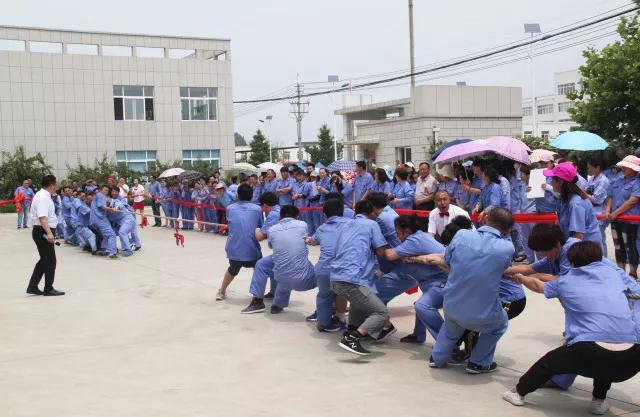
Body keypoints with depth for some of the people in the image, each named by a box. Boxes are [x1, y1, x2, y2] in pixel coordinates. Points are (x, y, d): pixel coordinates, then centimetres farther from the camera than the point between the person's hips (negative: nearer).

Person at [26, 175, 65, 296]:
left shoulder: (41, 195, 13)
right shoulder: (43, 198, -19)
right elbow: (42, 217, -30)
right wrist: (49, 232, -39)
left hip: (40, 231, 11)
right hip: (43, 231, -11)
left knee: (45, 259, 16)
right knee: (50, 260, -2)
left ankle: (32, 287, 19)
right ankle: (48, 289, 7)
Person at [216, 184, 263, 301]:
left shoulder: (230, 208, 8)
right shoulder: (257, 209, 2)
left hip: (233, 250, 3)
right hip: (252, 250, -2)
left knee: (232, 270, 33)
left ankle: (221, 292, 46)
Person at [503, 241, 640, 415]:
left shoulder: (565, 281, 19)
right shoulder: (613, 271, 19)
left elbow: (535, 284, 37)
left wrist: (520, 277, 59)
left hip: (589, 353, -2)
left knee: (549, 361, 27)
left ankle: (519, 392, 41)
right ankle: (599, 399, 37)